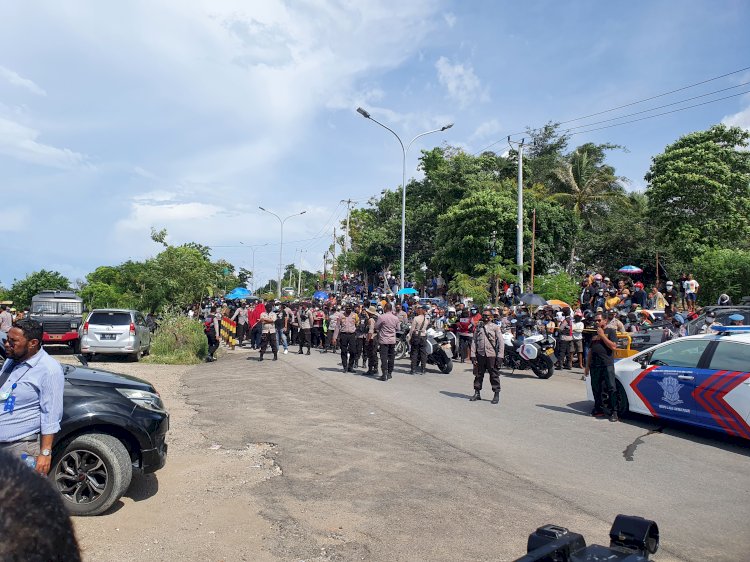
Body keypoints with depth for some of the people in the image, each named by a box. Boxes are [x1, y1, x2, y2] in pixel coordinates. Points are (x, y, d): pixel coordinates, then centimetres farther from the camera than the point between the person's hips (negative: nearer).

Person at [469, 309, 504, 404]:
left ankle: (496, 395, 10)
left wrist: (500, 356, -9)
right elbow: (474, 341, 10)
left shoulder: (495, 327, 0)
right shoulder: (478, 327, 11)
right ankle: (477, 393, 22)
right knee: (478, 374, 10)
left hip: (491, 355, -3)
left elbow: (501, 342, -2)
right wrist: (473, 355, 3)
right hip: (480, 354, 3)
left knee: (494, 375, 1)